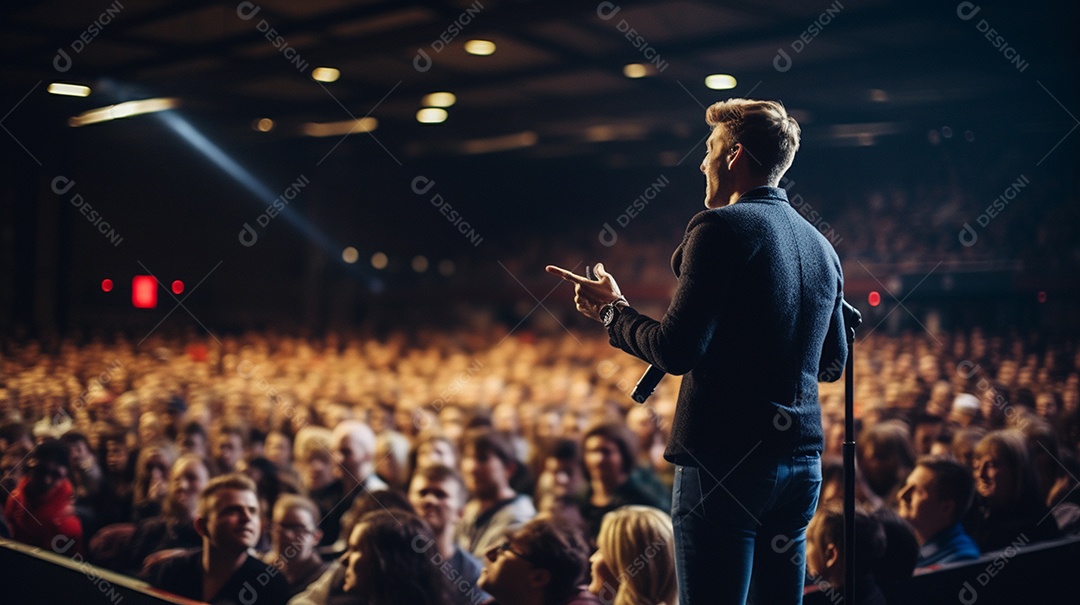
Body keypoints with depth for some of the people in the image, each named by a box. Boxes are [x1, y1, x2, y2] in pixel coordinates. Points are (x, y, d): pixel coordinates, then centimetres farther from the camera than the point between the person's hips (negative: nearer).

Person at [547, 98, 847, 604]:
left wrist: (611, 310, -1)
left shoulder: (720, 228, -11)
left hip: (727, 456, -8)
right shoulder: (821, 247, 13)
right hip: (802, 460, 8)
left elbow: (676, 350, -17)